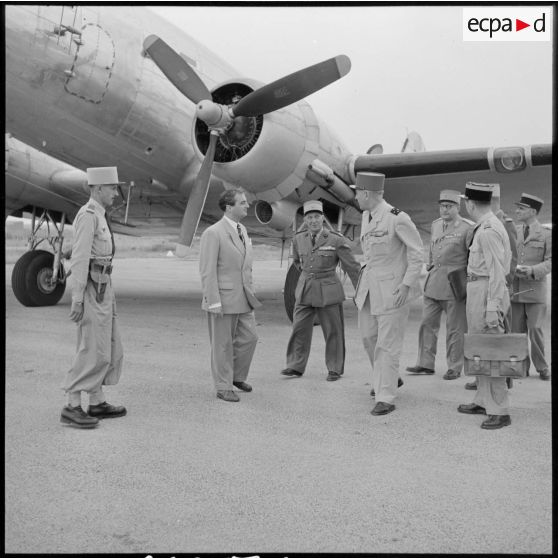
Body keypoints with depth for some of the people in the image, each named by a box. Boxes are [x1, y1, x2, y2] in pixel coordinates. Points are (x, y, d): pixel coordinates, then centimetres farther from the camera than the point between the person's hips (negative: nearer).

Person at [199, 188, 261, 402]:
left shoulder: (243, 230, 12)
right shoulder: (213, 233, -13)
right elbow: (207, 272, -16)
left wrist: (251, 291, 15)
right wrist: (213, 302, -19)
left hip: (243, 297, 8)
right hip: (223, 298, -8)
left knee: (249, 337, 11)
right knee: (223, 344, 4)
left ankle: (237, 376, 31)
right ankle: (223, 387, 17)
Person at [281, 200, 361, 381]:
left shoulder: (336, 240, -10)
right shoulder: (298, 239, 2)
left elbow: (352, 266, -5)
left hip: (328, 291, -3)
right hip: (304, 291, 4)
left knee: (333, 331, 4)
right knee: (299, 328, 2)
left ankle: (334, 369, 16)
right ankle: (296, 366, 12)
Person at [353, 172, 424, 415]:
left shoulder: (397, 218, -20)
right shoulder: (366, 216, 5)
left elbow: (417, 252, -15)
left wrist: (407, 284, -19)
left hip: (394, 288, -8)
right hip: (370, 284, 9)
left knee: (387, 344, -4)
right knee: (368, 335, 17)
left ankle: (385, 398, 5)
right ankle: (389, 379, 39)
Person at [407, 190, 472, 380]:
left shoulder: (467, 228, -8)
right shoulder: (435, 225, 12)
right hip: (434, 282, 6)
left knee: (454, 327, 3)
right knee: (427, 323, 7)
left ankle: (454, 367, 14)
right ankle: (426, 364, 16)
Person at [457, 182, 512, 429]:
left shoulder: (488, 231, -17)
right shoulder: (488, 226, 13)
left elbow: (497, 271, -21)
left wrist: (493, 307, -24)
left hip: (485, 291, -11)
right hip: (476, 290, 11)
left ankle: (500, 411, 0)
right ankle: (483, 401, 30)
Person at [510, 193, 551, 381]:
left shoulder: (546, 235, 2)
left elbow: (550, 261, -4)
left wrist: (532, 270, -19)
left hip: (535, 289, -3)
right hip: (514, 289, 3)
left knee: (535, 329, -5)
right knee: (517, 330, 5)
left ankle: (542, 367, 10)